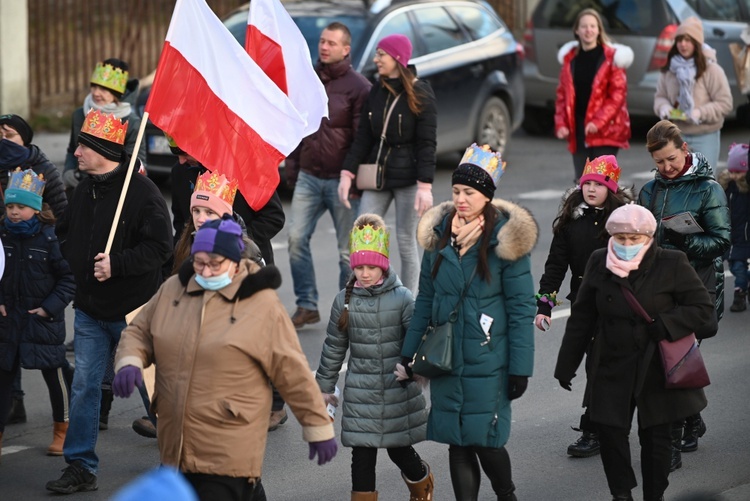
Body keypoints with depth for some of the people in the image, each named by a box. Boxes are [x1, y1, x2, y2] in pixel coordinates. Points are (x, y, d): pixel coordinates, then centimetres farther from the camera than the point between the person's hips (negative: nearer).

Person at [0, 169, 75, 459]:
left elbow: (69, 278, -7)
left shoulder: (51, 237, -13)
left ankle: (62, 430, 24)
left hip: (44, 319, -3)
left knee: (55, 375, 7)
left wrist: (50, 307, -13)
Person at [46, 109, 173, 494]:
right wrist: (76, 265, 4)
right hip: (90, 309, 6)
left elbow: (159, 247, -20)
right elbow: (65, 235, 20)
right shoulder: (85, 190, 6)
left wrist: (117, 264, -26)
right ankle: (80, 468, 10)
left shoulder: (141, 191, -16)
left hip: (132, 310, -6)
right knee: (84, 386, 4)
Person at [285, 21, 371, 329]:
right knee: (296, 238, -4)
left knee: (347, 250, 2)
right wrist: (291, 166, 12)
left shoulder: (358, 87, -7)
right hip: (309, 177, 5)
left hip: (341, 179, -5)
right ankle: (307, 306, 5)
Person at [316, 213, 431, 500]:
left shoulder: (401, 298, -8)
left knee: (398, 448, 10)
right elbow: (334, 346, 10)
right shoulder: (345, 300, 1)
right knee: (362, 454, 1)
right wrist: (325, 386, 15)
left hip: (397, 390, -2)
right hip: (360, 391, 2)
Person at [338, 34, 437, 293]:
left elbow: (427, 143, -10)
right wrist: (347, 173, 0)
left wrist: (425, 185, -17)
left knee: (406, 242, 0)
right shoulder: (376, 92, 9)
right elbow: (363, 137, 9)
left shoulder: (420, 94, -7)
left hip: (407, 177, -5)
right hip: (377, 175, 5)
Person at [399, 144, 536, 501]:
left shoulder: (505, 239, -9)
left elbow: (522, 308, -8)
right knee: (457, 442, 7)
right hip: (446, 357, 4)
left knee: (484, 439, -2)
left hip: (488, 359, -4)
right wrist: (409, 352, 11)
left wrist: (520, 367, -11)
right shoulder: (439, 233, 4)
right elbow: (425, 298, 12)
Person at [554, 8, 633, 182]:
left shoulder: (611, 57, -3)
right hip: (578, 130, 5)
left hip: (605, 131, -5)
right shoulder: (569, 57, 10)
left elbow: (618, 94, -8)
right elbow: (562, 94, 13)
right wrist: (561, 123, 0)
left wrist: (598, 121, -18)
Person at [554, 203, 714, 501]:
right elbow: (582, 318, 7)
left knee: (655, 436, 6)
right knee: (610, 432, -1)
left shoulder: (672, 264, -7)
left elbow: (703, 307, -4)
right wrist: (566, 365, 8)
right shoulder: (599, 263, 1)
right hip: (612, 367, 2)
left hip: (657, 367, -2)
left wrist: (663, 326, -18)